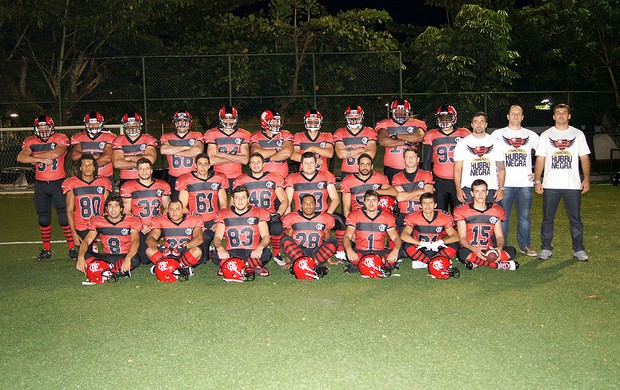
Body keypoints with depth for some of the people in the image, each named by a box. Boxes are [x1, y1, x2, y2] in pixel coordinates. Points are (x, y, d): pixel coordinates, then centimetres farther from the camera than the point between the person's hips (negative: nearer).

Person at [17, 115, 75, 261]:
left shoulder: (60, 139, -5)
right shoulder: (30, 142, 4)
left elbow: (56, 153, -24)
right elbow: (21, 157, -11)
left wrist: (33, 156, -13)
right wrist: (42, 159, -21)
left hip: (58, 183, -3)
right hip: (40, 185, 4)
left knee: (65, 217, -4)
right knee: (43, 218, 11)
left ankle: (72, 248, 4)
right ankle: (46, 250, 22)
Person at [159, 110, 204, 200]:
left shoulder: (197, 136, 7)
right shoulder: (166, 137, 10)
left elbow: (198, 151, -14)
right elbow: (163, 150, -13)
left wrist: (174, 152, -6)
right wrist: (186, 147, -9)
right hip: (174, 179, 1)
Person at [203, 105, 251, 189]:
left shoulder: (243, 135, 6)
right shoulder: (213, 135, 1)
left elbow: (245, 160, -5)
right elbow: (211, 160, -10)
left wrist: (223, 154, -9)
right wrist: (236, 158, -8)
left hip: (237, 178, 1)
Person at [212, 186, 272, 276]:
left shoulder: (258, 213, 8)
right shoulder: (223, 215, 11)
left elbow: (266, 236, 2)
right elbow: (217, 237, 4)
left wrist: (260, 247, -22)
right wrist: (220, 248, -21)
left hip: (252, 254, 0)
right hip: (231, 254, 1)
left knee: (266, 253, -32)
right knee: (216, 256, -31)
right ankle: (253, 266, -23)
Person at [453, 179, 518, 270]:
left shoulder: (496, 210, 6)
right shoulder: (462, 211, -4)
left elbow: (499, 236, 5)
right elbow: (462, 238, -7)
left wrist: (499, 248, -19)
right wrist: (474, 249, -28)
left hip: (489, 250, 3)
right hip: (471, 249, -3)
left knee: (511, 250, -21)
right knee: (462, 253, -37)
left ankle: (476, 263, -21)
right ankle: (500, 265, -26)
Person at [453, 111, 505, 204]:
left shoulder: (495, 143, 12)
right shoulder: (463, 143, 7)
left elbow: (501, 168, 9)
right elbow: (457, 169, 3)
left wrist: (501, 188, -3)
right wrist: (458, 189, -8)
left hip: (491, 189, 1)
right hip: (468, 189, -1)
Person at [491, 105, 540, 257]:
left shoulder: (531, 135, 11)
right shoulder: (498, 134, 6)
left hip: (526, 183, 2)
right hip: (504, 183, -2)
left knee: (524, 216, 7)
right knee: (503, 216, 1)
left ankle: (525, 245, 19)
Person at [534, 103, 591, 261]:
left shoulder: (578, 134, 9)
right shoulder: (546, 135, 8)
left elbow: (584, 158, 7)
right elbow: (540, 159, 5)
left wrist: (586, 178, -3)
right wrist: (537, 180, -3)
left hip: (573, 185, 0)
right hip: (550, 185, 0)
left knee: (575, 218, 4)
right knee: (548, 218, 4)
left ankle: (578, 249, 14)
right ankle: (546, 248, 13)